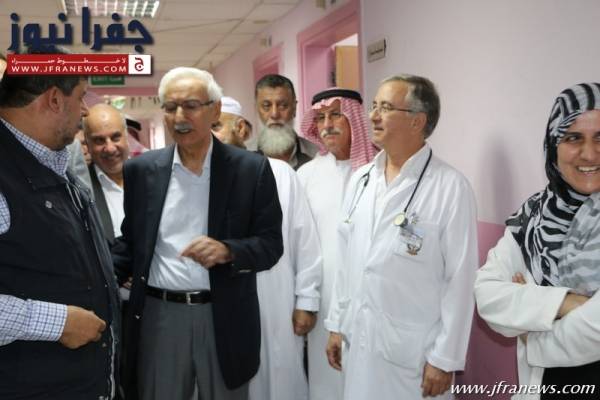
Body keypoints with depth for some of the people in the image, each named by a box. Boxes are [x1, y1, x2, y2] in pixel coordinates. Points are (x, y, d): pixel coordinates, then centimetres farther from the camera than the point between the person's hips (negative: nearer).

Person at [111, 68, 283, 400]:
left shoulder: (251, 168, -4)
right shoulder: (141, 170, 3)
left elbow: (271, 244, -3)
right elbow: (130, 240, 11)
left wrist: (227, 251, -22)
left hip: (225, 319, -1)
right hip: (158, 316, 2)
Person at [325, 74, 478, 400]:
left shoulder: (451, 187, -14)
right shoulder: (360, 179, 5)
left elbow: (460, 281, -13)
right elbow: (346, 259, 10)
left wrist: (446, 359, -11)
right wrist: (336, 324, 10)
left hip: (415, 352, -5)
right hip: (358, 342, 5)